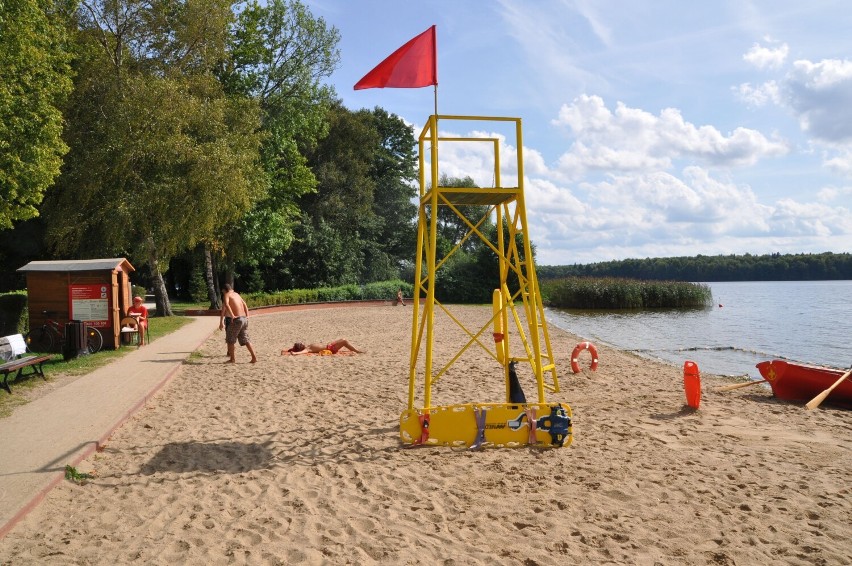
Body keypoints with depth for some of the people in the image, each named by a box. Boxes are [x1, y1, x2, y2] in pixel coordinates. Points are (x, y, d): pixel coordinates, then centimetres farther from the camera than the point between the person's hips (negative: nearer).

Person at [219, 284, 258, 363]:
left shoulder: (226, 295, 1)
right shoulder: (237, 294, 22)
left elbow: (226, 305, -19)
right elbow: (245, 305, 22)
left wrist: (232, 316, -24)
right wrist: (247, 316, 16)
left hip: (237, 319, -6)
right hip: (244, 319, 7)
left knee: (230, 339, 8)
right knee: (245, 339, 12)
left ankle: (232, 359, 10)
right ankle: (254, 357, 5)